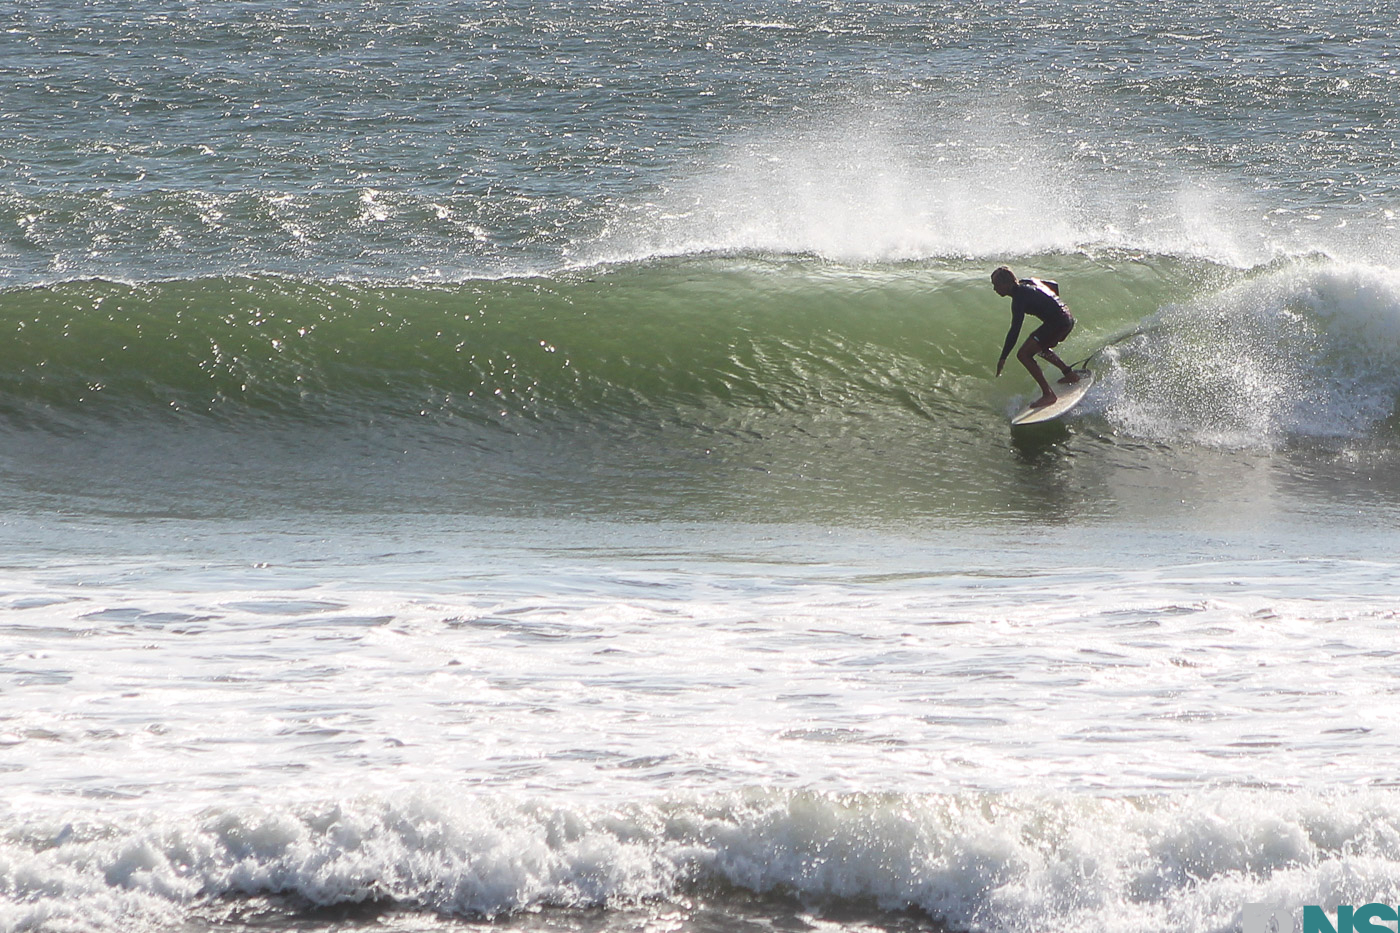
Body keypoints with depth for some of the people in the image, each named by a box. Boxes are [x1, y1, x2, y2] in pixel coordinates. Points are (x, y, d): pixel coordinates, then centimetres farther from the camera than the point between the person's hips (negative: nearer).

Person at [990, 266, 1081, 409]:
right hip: (1068, 318, 10)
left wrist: (1003, 358, -19)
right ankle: (1069, 374, 37)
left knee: (1023, 354, -12)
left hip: (1057, 322, -10)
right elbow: (1054, 286, 28)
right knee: (1039, 346, 33)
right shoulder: (1028, 283, 12)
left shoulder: (1019, 297, -15)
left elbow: (1015, 330, -21)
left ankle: (1048, 394, -15)